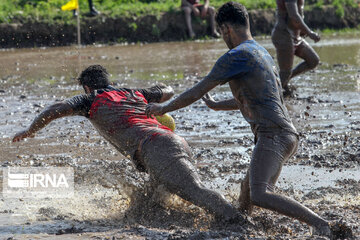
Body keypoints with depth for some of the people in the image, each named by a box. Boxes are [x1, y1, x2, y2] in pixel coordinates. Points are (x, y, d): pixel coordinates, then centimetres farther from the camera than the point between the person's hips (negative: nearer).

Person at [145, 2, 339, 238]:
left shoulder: (237, 56, -6)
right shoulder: (263, 53, 23)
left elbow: (198, 91, -1)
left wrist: (164, 108, 12)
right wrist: (216, 105, 51)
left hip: (273, 134, -10)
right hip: (289, 135, 10)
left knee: (259, 196, -23)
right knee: (247, 194, 19)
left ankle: (319, 223, -31)